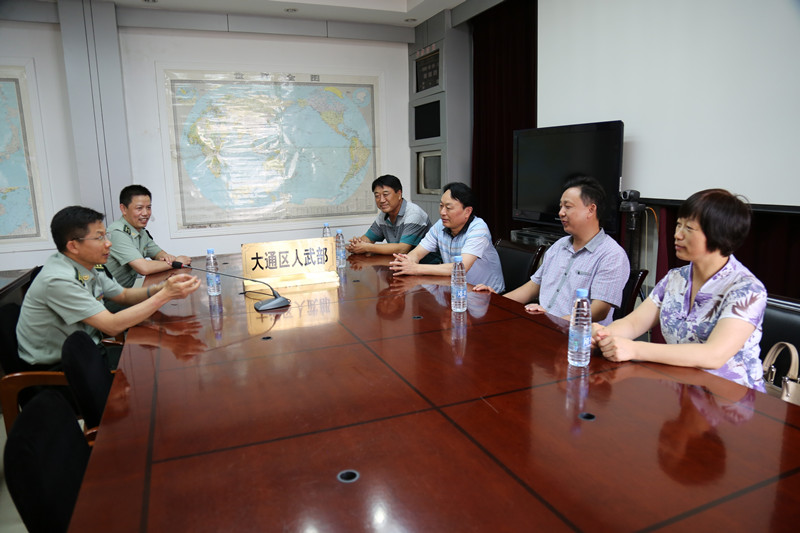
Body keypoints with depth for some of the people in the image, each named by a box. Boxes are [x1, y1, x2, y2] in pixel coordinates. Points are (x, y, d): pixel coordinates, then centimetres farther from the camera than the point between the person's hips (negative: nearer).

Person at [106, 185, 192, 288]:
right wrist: (176, 262, -12)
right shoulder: (117, 233, -18)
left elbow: (157, 252, 19)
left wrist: (166, 256, -4)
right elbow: (144, 268, -25)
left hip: (128, 289, 8)